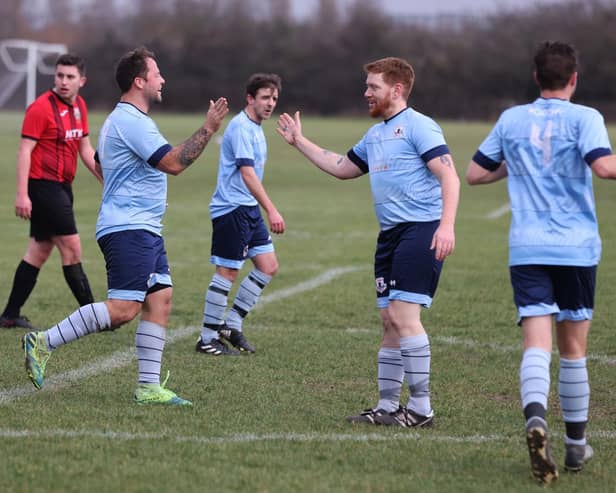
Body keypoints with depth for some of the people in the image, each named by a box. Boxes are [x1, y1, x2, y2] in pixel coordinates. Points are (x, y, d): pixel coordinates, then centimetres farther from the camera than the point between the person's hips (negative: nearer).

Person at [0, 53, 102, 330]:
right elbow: (24, 150, -15)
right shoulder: (41, 108, -13)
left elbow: (85, 148, 20)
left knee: (39, 251, 10)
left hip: (61, 187, 8)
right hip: (43, 184, -8)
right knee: (72, 248, -7)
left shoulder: (79, 106, 11)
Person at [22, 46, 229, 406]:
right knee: (123, 309, -15)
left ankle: (149, 387, 4)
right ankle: (44, 343, -8)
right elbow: (173, 163, -20)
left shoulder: (121, 120, 20)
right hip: (129, 229, -11)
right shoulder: (132, 121, -15)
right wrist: (208, 129, -14)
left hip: (145, 230, 11)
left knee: (160, 301, 4)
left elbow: (101, 165, 33)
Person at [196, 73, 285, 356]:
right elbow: (247, 174, -23)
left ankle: (231, 324, 14)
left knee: (268, 266, 6)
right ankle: (208, 339, 2)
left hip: (249, 209, 10)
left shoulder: (255, 128, 16)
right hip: (231, 208, -10)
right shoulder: (241, 127, -15)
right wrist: (271, 211, -28)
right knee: (227, 273, -6)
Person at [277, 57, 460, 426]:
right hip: (390, 233, 9)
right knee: (390, 321, 10)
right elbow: (342, 167, 35)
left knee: (404, 315, -14)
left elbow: (449, 177, -16)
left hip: (421, 230, -9)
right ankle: (388, 406, 16)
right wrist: (300, 142, 35)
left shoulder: (418, 126, -8)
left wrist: (446, 225, -27)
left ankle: (421, 409, -10)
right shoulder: (376, 134, 21)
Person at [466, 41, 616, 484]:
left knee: (537, 344, -9)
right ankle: (576, 445, 20)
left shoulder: (511, 120, 9)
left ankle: (536, 418, -37)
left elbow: (475, 174, 16)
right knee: (573, 348, 12)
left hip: (527, 249, 1)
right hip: (577, 248, -1)